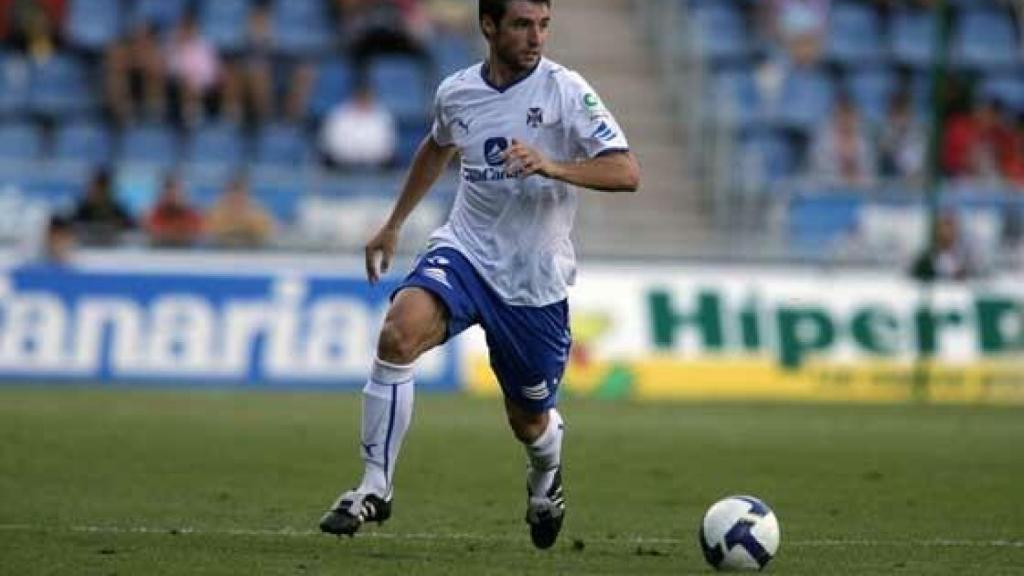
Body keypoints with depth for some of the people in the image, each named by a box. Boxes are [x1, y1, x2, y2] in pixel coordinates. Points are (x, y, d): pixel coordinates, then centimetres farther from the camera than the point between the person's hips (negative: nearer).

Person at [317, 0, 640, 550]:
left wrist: (552, 167, -33)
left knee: (530, 422, 10)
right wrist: (393, 225, 29)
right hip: (464, 252, 2)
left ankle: (545, 481, 49)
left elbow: (626, 172, -18)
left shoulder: (564, 91, -11)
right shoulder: (456, 92, 2)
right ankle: (374, 489, -20)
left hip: (534, 281, -2)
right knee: (399, 333, -29)